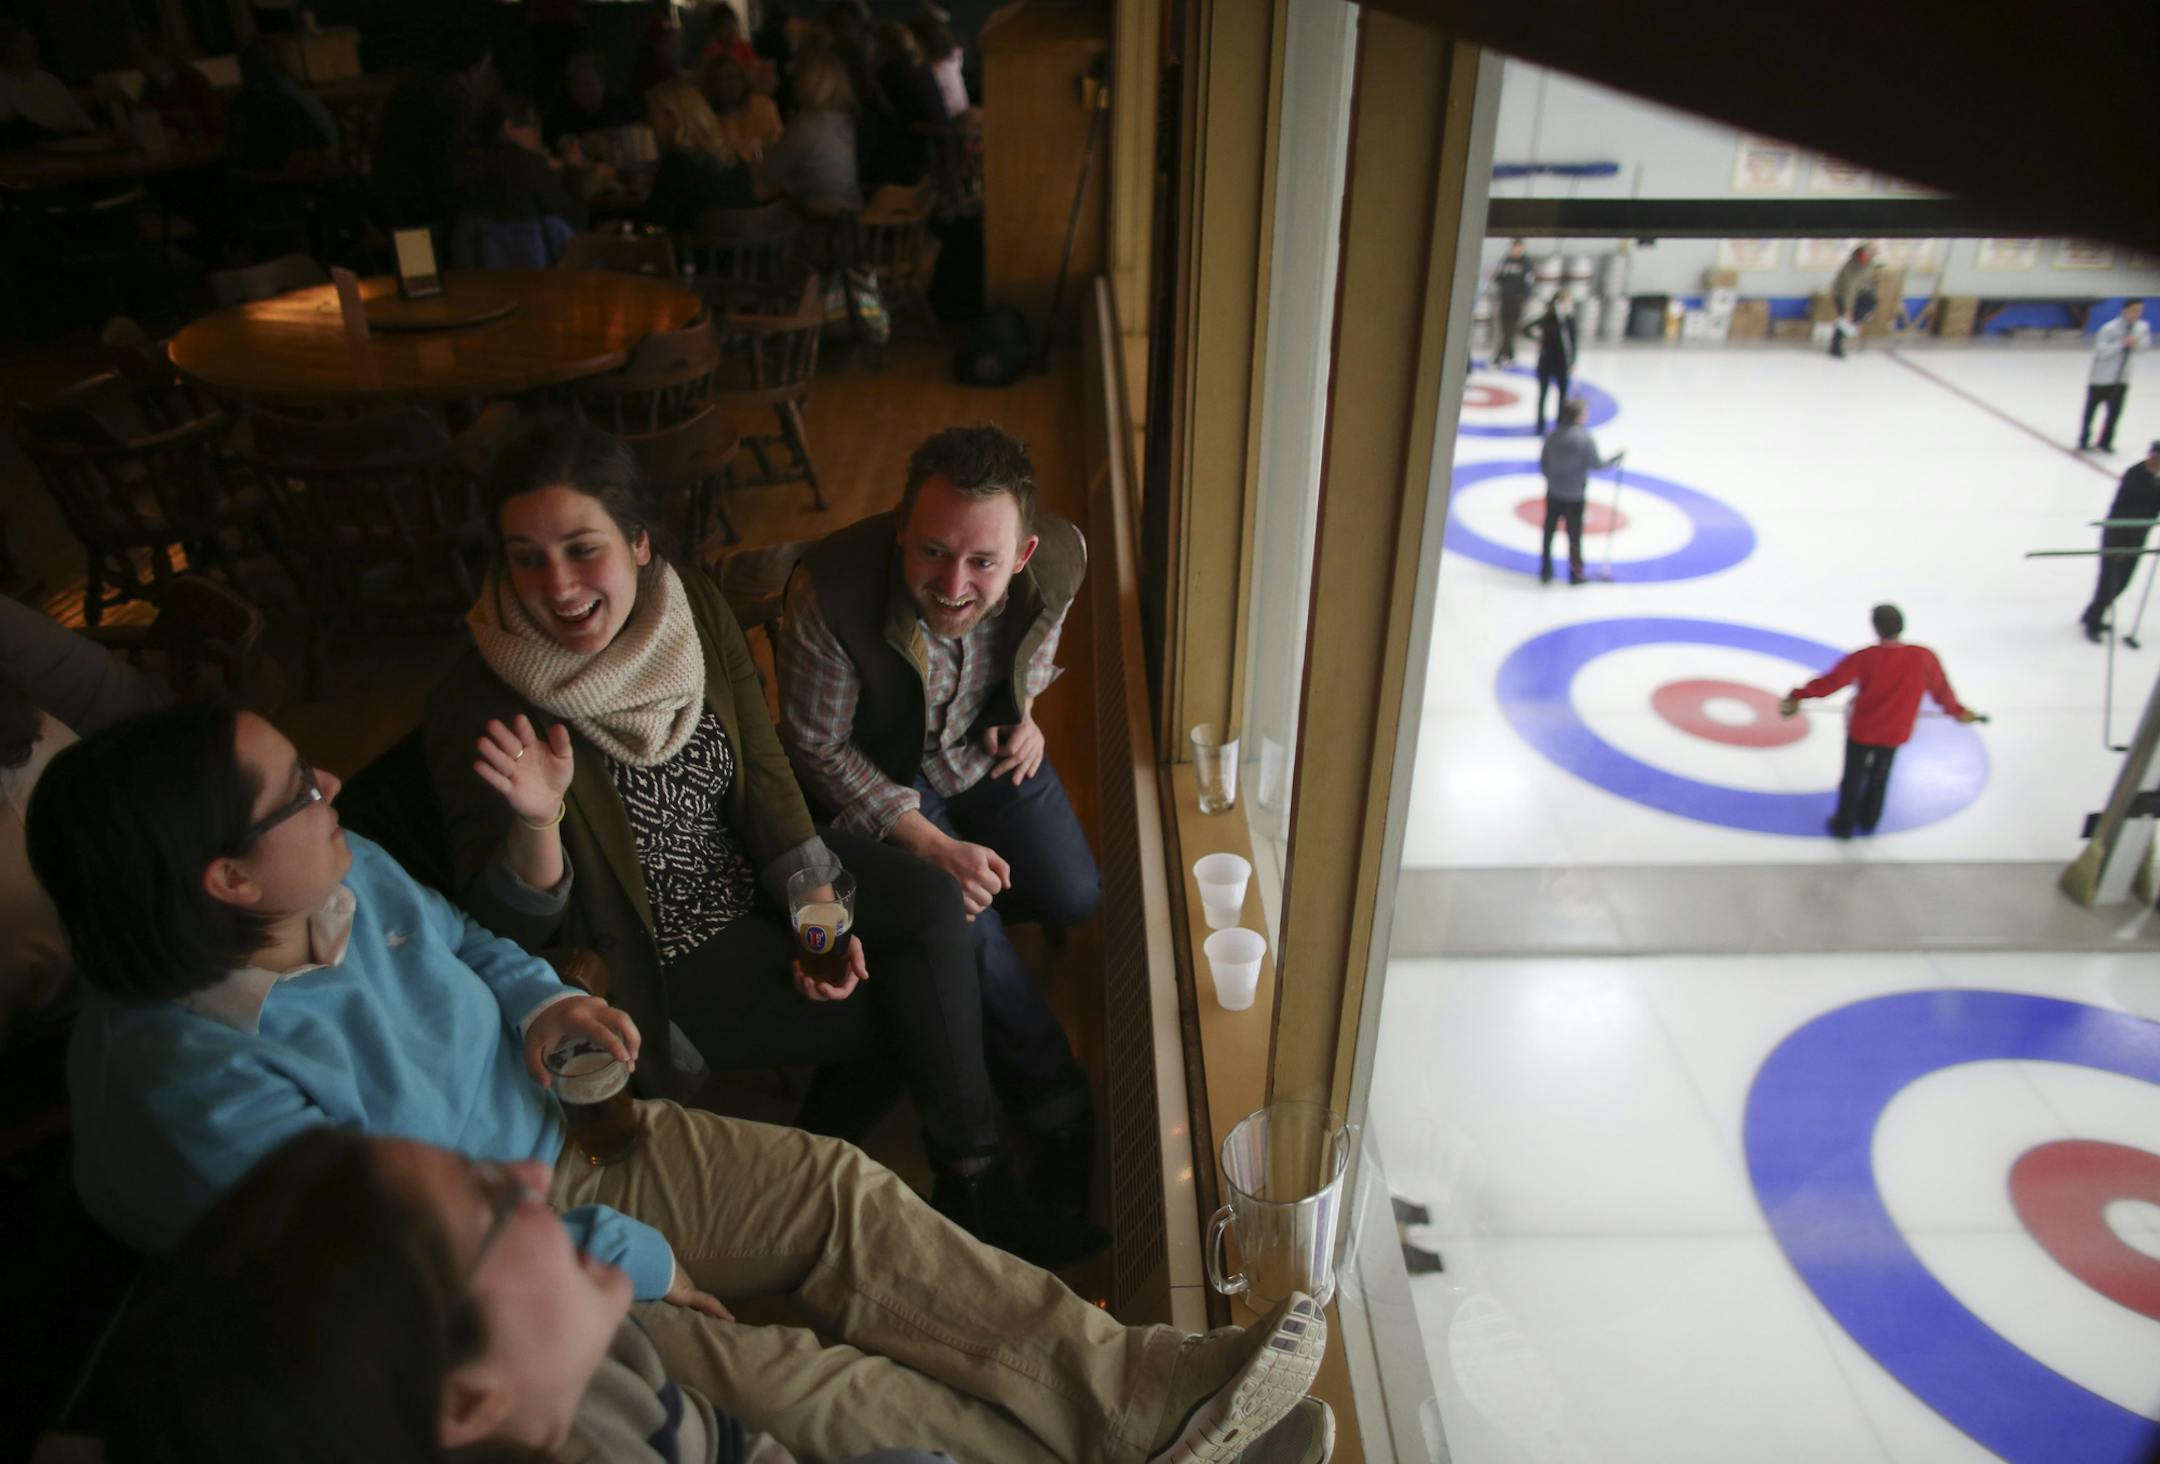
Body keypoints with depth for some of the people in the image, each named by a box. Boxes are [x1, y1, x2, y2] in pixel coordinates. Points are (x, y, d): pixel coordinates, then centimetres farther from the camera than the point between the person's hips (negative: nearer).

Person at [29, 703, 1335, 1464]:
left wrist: (541, 1001, -7)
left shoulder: (343, 875, -6)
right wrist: (632, 1259, -15)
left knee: (835, 1187, -9)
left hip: (548, 1145, 7)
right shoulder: (193, 1088, -28)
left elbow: (465, 938, 14)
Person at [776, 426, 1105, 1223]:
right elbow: (816, 747, -20)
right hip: (880, 775, -4)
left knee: (1078, 902, -5)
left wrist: (1026, 713, -12)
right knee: (961, 924, -22)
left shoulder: (1061, 556, -23)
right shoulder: (830, 593, -35)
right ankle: (1061, 1107, -2)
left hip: (989, 754, 4)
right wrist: (932, 845, -25)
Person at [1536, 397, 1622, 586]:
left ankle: (1546, 570, 21)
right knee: (1574, 534, 8)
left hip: (1554, 493, 3)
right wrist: (1616, 458, 5)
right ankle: (1575, 573, 19)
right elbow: (1596, 464, -11)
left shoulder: (1553, 435, -5)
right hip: (1575, 495, -3)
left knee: (1549, 530, 14)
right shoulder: (1586, 438, -17)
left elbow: (1543, 461, 2)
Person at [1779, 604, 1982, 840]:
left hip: (1862, 729, -3)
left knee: (1853, 779, 16)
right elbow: (1941, 689, -2)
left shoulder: (1864, 658, -24)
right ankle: (1868, 821, 41)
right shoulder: (1924, 657, -17)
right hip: (1895, 733, 3)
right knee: (1879, 778, 25)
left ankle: (1844, 825, 29)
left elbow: (1832, 680, -17)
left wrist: (1800, 694, -5)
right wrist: (1957, 710, 16)